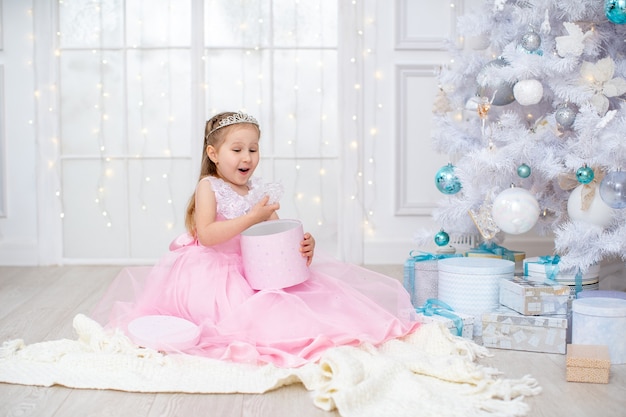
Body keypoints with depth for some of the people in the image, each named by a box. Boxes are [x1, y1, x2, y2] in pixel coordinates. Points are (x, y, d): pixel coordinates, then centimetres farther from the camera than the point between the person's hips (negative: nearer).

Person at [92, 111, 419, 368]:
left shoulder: (261, 191, 8)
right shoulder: (208, 187, -7)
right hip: (213, 274, -6)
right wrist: (252, 217, -24)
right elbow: (206, 235, -20)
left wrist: (302, 246, -15)